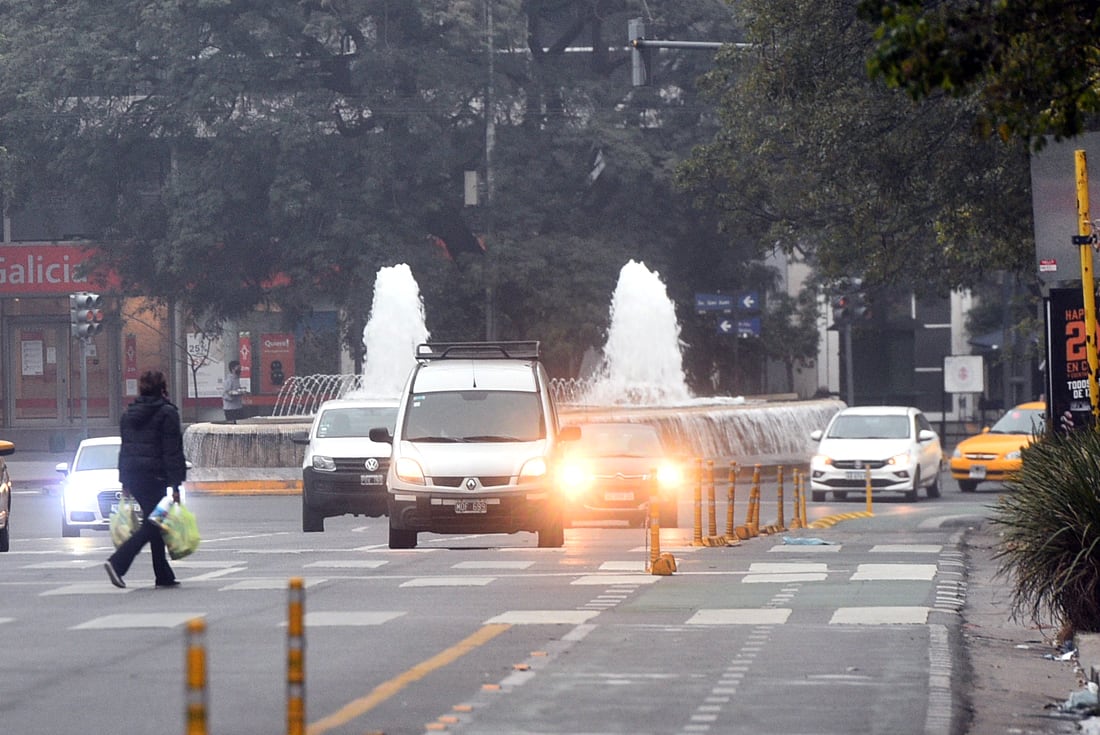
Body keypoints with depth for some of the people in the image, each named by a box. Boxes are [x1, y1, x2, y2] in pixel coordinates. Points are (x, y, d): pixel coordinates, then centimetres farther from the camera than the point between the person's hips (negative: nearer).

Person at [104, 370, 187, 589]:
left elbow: (124, 448, 16)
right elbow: (172, 452, -11)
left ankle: (164, 576, 14)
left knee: (153, 524, 13)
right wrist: (175, 485, -11)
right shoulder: (167, 414, -8)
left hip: (133, 476, 7)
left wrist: (124, 481, 20)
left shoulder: (129, 414, 12)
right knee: (152, 526, -5)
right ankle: (117, 563, -20)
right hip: (155, 477, -7)